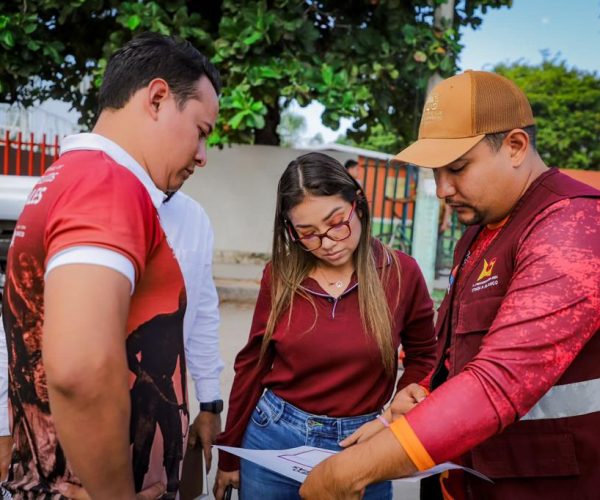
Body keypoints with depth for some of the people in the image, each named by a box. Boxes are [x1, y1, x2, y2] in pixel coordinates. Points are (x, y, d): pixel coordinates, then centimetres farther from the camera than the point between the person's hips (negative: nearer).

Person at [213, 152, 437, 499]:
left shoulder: (401, 273, -10)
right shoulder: (280, 276, -6)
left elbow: (424, 356, 4)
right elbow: (253, 365, 2)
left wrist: (395, 418, -10)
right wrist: (230, 456, 7)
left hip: (360, 446, -1)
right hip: (272, 437, 2)